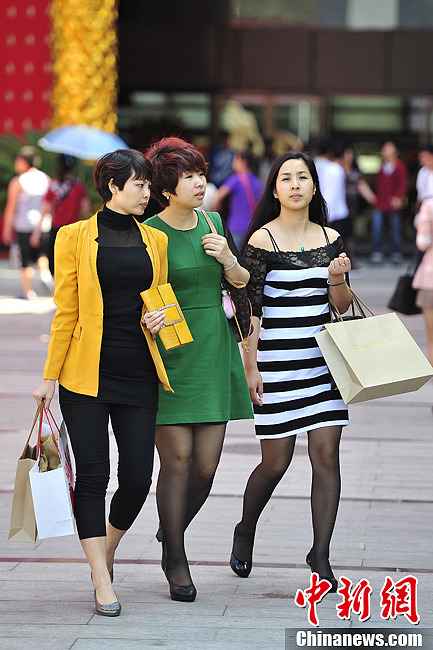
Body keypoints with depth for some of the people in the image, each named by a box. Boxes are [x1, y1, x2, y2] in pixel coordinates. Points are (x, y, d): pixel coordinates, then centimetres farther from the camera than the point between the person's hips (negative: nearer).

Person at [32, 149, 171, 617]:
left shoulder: (155, 240, 11)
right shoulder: (75, 237, 0)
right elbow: (65, 313, 0)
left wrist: (161, 318, -1)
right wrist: (50, 376, -2)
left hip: (138, 373, 4)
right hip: (87, 372, -3)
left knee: (138, 477, 0)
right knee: (92, 474, -4)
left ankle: (105, 552, 27)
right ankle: (103, 583, 2)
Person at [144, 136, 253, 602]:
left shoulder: (212, 223, 10)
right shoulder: (148, 234, -7)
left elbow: (244, 285, 16)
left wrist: (228, 260, -4)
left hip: (214, 350, 5)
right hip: (167, 354, -5)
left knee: (206, 464, 3)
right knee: (177, 459, -6)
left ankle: (173, 534, 29)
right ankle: (176, 563, 8)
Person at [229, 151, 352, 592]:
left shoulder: (330, 239, 9)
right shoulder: (262, 240, -5)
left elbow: (342, 307, 13)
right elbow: (251, 308, -5)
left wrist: (337, 280, -8)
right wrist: (250, 366, -9)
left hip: (322, 358, 4)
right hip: (277, 361, -4)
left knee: (326, 456, -3)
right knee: (276, 461, 1)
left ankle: (320, 553, 5)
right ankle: (246, 532, 28)